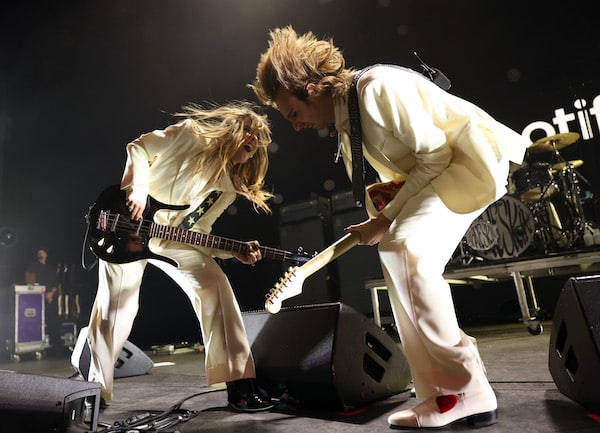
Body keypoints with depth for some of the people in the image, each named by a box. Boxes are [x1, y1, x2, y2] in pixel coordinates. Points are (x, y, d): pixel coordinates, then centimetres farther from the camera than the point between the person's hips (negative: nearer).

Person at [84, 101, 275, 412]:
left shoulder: (228, 188, 4)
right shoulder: (190, 134, -7)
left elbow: (197, 230, 3)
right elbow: (138, 147, -3)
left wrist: (234, 251, -11)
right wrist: (137, 191, -18)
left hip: (172, 239, 3)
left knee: (214, 284, -18)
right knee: (115, 308, -2)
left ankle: (239, 383, -14)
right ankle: (98, 390, 23)